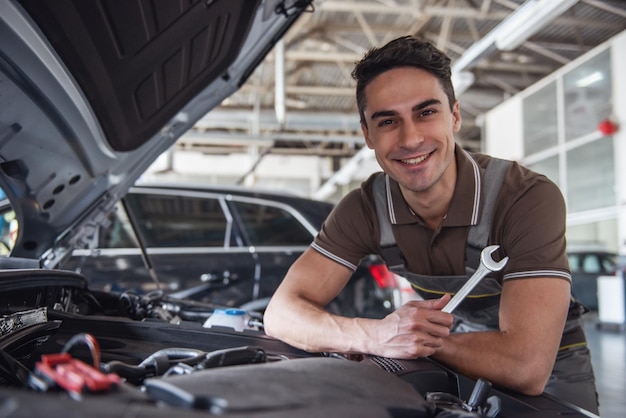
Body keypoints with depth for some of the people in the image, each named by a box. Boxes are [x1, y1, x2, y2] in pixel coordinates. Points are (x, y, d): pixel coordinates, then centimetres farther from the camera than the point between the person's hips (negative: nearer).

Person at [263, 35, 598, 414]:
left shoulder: (531, 199, -26)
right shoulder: (365, 209, -14)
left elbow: (526, 367, -34)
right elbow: (282, 313, -18)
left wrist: (419, 339, -22)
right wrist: (376, 336, -35)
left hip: (549, 384, -2)